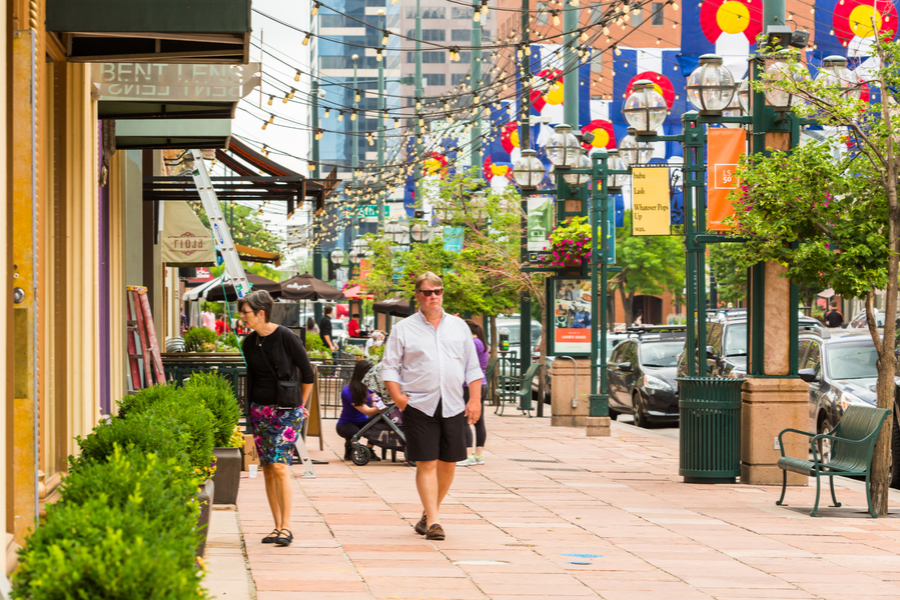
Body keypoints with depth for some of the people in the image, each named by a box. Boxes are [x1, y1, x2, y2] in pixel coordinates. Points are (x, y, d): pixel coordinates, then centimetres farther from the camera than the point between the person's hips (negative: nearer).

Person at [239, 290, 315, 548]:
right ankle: (277, 526, 11)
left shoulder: (286, 338, -12)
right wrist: (251, 409, 17)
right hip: (259, 411, 6)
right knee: (267, 469, 5)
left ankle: (286, 526, -12)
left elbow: (308, 375, -3)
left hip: (286, 411, -6)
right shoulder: (249, 342, 6)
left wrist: (300, 405, 5)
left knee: (279, 466, -15)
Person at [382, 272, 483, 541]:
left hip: (453, 406, 3)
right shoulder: (403, 329, 5)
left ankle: (429, 514, 24)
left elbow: (472, 367, 15)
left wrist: (475, 399, 5)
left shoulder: (459, 326, 14)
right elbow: (389, 367, 3)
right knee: (426, 464, -8)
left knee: (448, 464, 6)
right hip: (419, 406, -3)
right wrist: (397, 395, -11)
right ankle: (432, 521, -7)